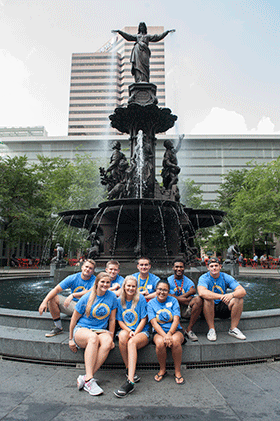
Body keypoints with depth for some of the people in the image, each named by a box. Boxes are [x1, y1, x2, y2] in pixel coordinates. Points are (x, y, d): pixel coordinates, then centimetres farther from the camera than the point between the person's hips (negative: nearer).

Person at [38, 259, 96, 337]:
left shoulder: (94, 280, -11)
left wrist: (73, 295, -35)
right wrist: (45, 301, -23)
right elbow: (56, 289, -10)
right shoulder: (73, 278, -5)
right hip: (72, 305, 4)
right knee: (52, 298, -12)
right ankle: (58, 327, 3)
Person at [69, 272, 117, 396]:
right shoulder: (86, 298, -7)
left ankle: (84, 378, -31)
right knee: (93, 337, -38)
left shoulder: (112, 297, 1)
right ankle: (89, 379, -36)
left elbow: (112, 320, 7)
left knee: (107, 342, -34)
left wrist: (111, 338, 6)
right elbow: (74, 319, 1)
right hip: (82, 329, -2)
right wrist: (71, 339, 4)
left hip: (101, 330, 2)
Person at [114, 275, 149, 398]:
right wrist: (129, 331, -12)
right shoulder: (119, 300, 6)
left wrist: (135, 333, -16)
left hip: (141, 332, -2)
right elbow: (120, 321, 6)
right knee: (122, 336, -34)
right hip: (126, 330, 2)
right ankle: (129, 370, -19)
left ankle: (130, 382, -40)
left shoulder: (141, 299, -2)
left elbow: (144, 320, -3)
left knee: (131, 342, -35)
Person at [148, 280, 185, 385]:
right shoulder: (151, 303, 4)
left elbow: (176, 320, -6)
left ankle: (178, 371, -12)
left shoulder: (173, 301, 4)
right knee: (160, 342, -32)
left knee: (175, 341, -33)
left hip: (175, 330, 0)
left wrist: (169, 334, -22)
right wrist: (164, 335, -23)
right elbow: (154, 323, -7)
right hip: (159, 332, 0)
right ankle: (162, 370, -5)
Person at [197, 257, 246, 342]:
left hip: (223, 308, 3)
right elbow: (202, 293, -35)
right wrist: (221, 296, -43)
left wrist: (232, 295, -37)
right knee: (207, 299, -33)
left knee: (239, 299, -18)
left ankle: (233, 329, -5)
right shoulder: (204, 278, -13)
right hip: (209, 309, -3)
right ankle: (211, 330, -19)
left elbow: (243, 291, -14)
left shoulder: (226, 277, -3)